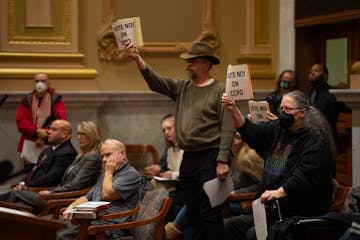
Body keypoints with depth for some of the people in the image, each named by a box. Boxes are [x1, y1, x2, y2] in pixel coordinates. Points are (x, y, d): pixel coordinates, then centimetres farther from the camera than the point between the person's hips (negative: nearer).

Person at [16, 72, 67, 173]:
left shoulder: (56, 100, 5)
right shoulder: (27, 101, 10)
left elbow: (60, 121, -6)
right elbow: (20, 121, 0)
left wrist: (44, 135, -15)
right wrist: (37, 131, -15)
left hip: (49, 146, -2)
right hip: (29, 146, 2)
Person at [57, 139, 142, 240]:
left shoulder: (131, 175, -1)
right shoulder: (106, 176, 28)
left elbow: (107, 195, -12)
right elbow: (88, 197, 29)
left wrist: (109, 172, 3)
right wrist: (72, 206, 9)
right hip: (90, 221, 8)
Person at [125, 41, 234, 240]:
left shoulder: (219, 91, -7)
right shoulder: (182, 88, 13)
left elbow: (227, 129, -12)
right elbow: (156, 82, 2)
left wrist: (222, 161, -18)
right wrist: (138, 60, -13)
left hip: (209, 157, -7)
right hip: (188, 157, 7)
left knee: (209, 212, -7)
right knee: (193, 212, 13)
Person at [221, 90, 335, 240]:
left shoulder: (314, 139, -15)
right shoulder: (277, 128, 12)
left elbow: (304, 176, -25)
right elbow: (251, 132, 13)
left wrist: (279, 192, -35)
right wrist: (233, 110, -1)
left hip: (300, 214, -9)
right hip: (272, 208, 9)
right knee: (233, 225, 1)